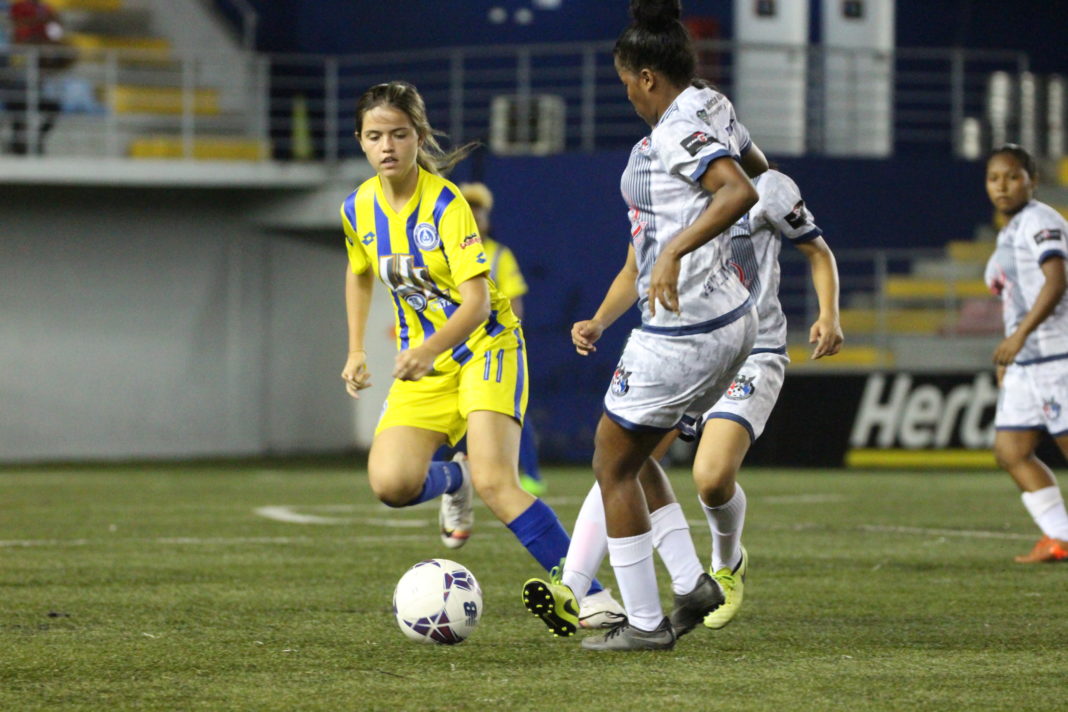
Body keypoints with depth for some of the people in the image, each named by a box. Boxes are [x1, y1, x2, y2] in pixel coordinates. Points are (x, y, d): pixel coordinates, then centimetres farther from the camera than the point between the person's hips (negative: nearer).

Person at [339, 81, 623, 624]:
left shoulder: (445, 204, -18)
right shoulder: (359, 208, 0)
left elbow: (476, 302, -26)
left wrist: (432, 349, -43)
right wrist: (356, 351, 15)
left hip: (484, 347, -5)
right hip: (421, 361, 5)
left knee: (495, 483, -24)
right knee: (390, 484, -19)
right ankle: (453, 481, 18)